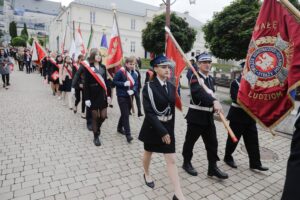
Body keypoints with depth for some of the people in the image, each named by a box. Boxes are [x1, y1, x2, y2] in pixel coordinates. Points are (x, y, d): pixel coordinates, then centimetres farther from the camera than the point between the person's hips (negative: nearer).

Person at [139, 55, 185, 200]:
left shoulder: (171, 87, 0)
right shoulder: (149, 87, -17)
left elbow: (172, 108, 8)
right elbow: (149, 112, -22)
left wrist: (169, 129, 10)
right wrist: (162, 131, -24)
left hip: (168, 127, 4)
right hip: (152, 127, -4)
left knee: (171, 160, 4)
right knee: (148, 153, 21)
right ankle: (146, 174, 50)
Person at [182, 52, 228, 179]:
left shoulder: (210, 79, 12)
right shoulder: (195, 77, -14)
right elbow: (200, 92, -34)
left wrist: (214, 107, 10)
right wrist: (215, 102, -49)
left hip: (208, 116, 7)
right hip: (196, 116, -7)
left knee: (212, 143, 10)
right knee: (190, 141, 9)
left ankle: (213, 167, 23)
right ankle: (186, 163, 28)